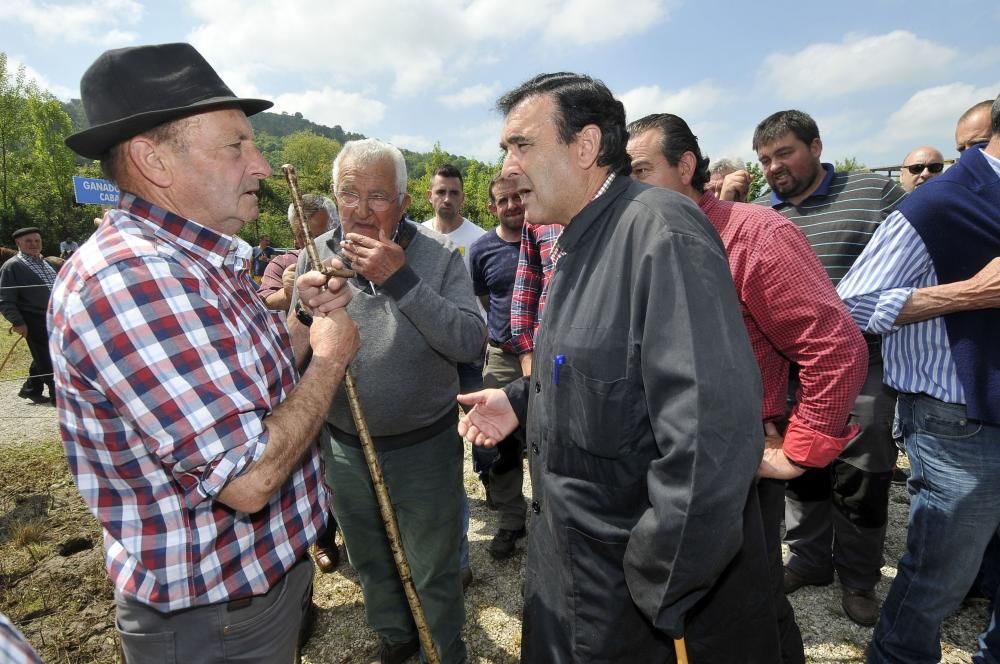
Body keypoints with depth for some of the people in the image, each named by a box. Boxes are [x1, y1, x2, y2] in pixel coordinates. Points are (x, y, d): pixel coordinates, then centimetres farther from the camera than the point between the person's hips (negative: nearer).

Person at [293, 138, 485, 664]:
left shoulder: (438, 256, -13)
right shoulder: (316, 255, -4)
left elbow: (471, 343, -24)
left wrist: (401, 280, -29)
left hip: (425, 448, -3)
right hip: (343, 447, 4)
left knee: (434, 571, 17)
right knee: (369, 561, 27)